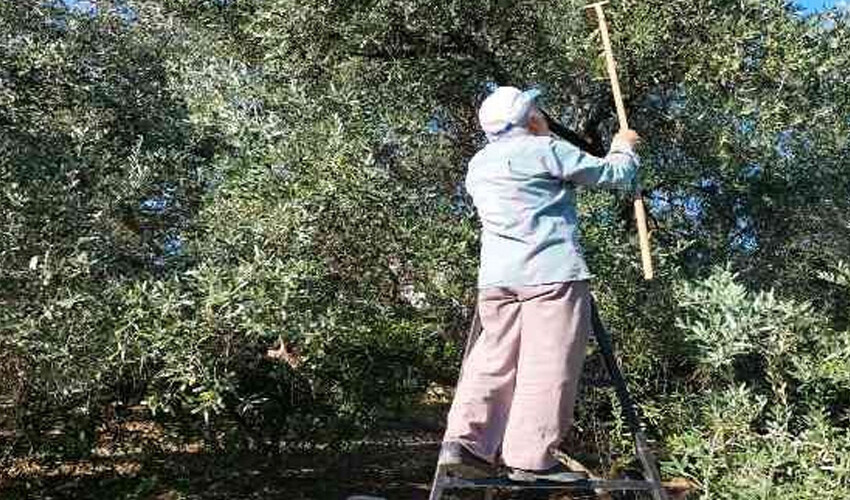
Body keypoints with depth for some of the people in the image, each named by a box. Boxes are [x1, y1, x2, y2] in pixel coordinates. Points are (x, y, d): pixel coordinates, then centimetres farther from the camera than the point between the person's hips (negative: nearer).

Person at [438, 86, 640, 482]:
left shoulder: (478, 165, 20)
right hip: (551, 271, -7)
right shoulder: (545, 149, -1)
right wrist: (623, 148, 27)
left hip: (496, 274, 7)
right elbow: (611, 174, 7)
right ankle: (530, 458, -4)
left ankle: (464, 441, 0)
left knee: (495, 359, 8)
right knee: (547, 366, -4)